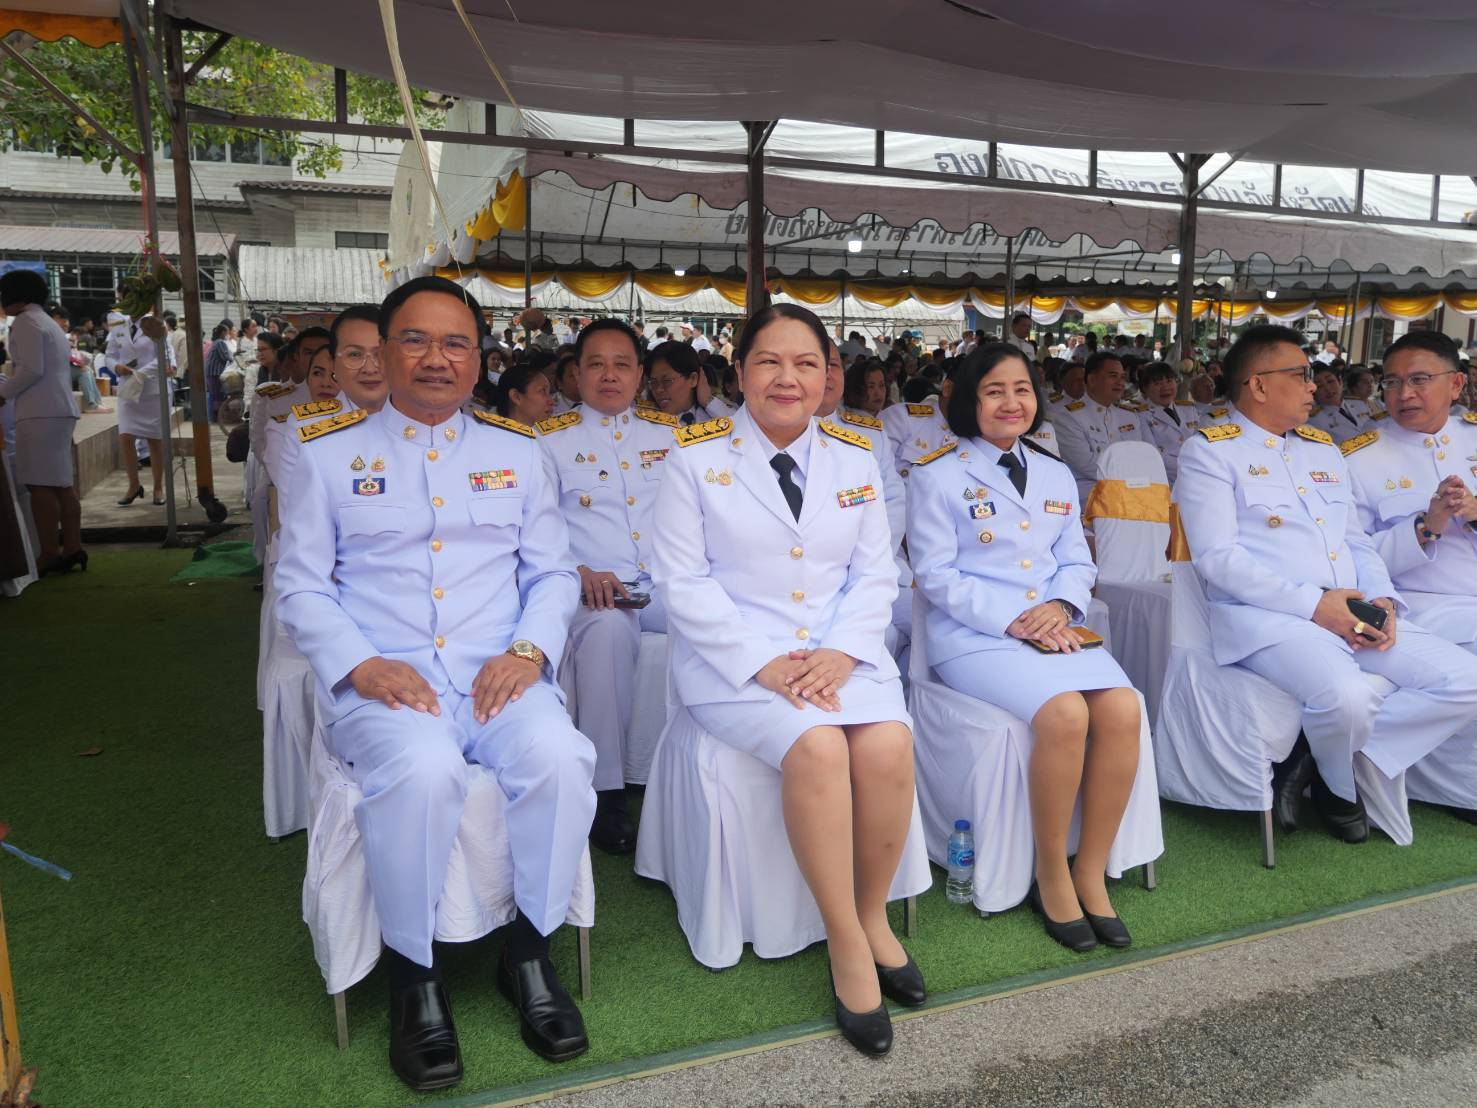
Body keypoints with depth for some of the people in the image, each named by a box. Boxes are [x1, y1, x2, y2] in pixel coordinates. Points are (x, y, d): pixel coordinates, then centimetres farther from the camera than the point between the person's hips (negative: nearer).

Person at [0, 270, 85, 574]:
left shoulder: (25, 321, -6)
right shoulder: (48, 321, 23)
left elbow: (32, 370, -14)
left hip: (40, 412, -9)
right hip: (60, 408, 9)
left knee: (41, 485, -9)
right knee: (62, 483, 7)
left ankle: (49, 555, -10)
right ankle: (72, 548, 6)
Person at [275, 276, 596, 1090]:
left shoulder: (516, 451, 15)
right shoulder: (330, 455, 10)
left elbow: (553, 572, 12)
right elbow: (300, 586, 6)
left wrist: (528, 650, -7)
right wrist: (362, 664, -12)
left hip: (500, 676, 2)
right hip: (383, 683, -2)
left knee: (560, 757, -28)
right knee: (422, 771, -34)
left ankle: (529, 954, -4)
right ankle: (414, 976, -9)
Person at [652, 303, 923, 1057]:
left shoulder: (855, 458, 11)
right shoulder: (696, 456, -1)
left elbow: (875, 575, 9)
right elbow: (683, 582, -6)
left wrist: (842, 652, -10)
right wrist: (762, 662, -16)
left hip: (842, 654, 4)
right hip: (735, 658, -3)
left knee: (888, 746, -25)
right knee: (817, 747, -30)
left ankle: (873, 917, -1)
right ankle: (845, 942, -13)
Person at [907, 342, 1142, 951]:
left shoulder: (1056, 476, 20)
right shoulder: (937, 475, 1)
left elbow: (1077, 562, 17)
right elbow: (936, 575, -5)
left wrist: (1061, 606, -7)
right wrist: (1014, 620, -15)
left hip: (1054, 628, 6)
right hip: (974, 634, -5)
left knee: (1122, 709, -23)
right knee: (1065, 713, -31)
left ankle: (1091, 871, -8)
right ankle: (1051, 875, -10)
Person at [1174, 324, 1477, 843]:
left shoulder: (1323, 448, 24)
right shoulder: (1209, 451, 0)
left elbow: (1357, 541, 22)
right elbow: (1217, 556, -12)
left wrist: (1382, 599, 0)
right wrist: (1313, 604, -17)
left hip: (1356, 619, 8)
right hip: (1266, 618, -7)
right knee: (1348, 697, -33)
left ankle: (1321, 760, -4)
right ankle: (1342, 783, 3)